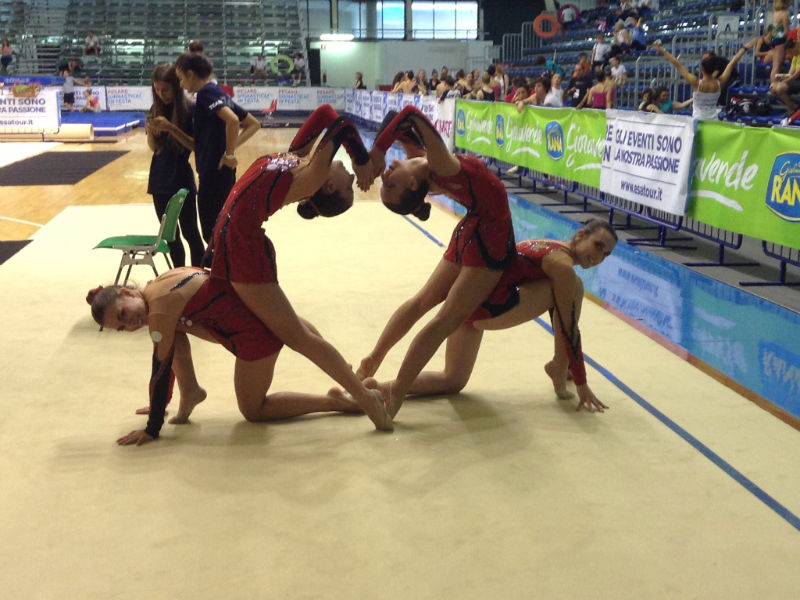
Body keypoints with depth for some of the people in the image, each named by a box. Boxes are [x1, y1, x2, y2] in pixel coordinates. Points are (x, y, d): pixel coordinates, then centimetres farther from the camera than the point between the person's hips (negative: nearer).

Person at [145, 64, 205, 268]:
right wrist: (151, 132, -11)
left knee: (190, 233, -2)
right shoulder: (156, 109, 6)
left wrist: (170, 128, -25)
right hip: (160, 181, 6)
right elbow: (153, 147, 10)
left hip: (182, 180, -6)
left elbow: (195, 145, -14)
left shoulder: (189, 110, -10)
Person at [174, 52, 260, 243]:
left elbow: (232, 120, -30)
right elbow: (253, 124, 18)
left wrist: (229, 154, -19)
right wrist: (232, 147, 7)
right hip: (222, 173, 10)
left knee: (211, 233, -2)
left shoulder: (206, 92, -12)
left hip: (214, 173, -10)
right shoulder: (219, 93, 15)